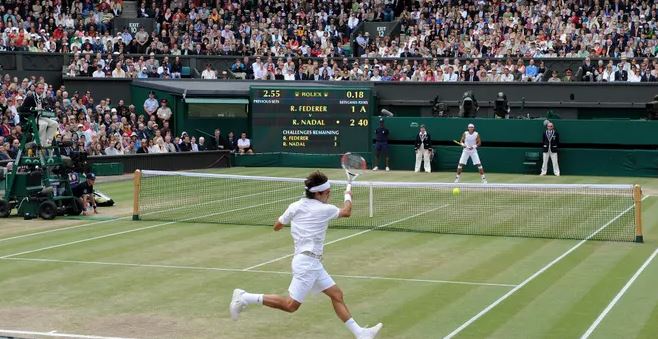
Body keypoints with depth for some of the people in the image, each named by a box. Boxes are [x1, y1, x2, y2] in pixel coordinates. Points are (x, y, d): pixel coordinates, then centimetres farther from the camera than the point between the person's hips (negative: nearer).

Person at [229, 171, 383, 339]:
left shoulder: (295, 206, 6)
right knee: (291, 305, -8)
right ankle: (245, 298, -6)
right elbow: (346, 212, 11)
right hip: (307, 261, -9)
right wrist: (348, 197, 31)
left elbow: (277, 226, 17)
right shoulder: (324, 210, -9)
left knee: (336, 294, 8)